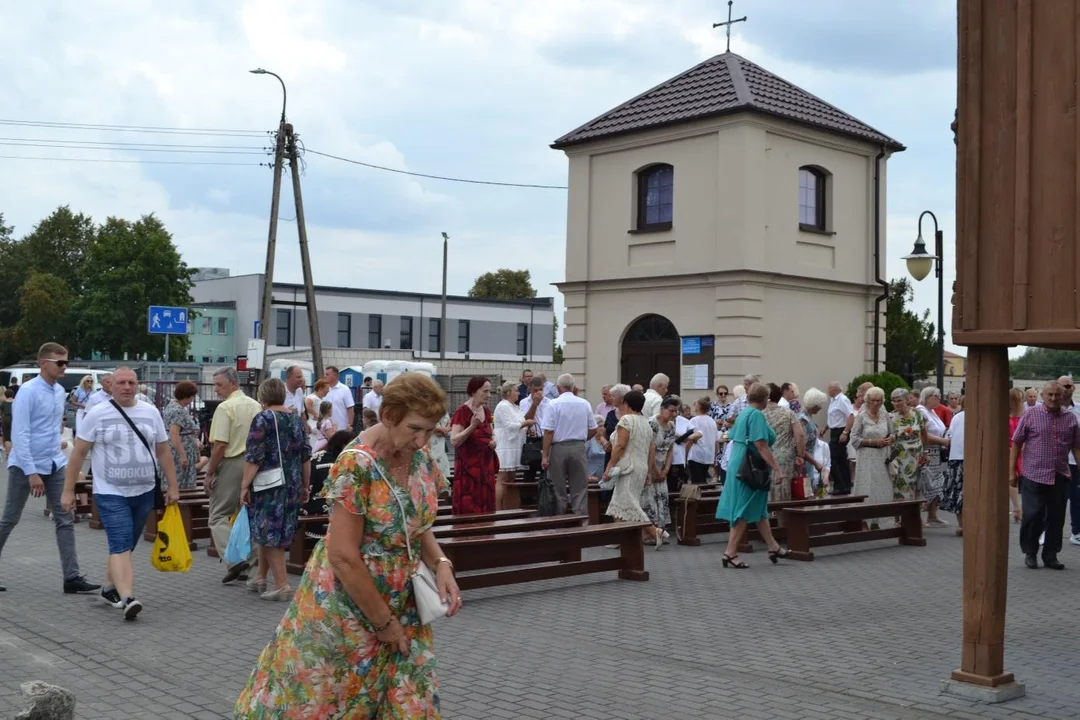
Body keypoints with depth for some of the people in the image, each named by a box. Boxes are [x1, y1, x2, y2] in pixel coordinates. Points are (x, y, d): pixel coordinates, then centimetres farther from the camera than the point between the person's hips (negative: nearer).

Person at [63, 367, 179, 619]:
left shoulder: (150, 412, 6)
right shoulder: (97, 414, -5)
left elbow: (163, 452, 11)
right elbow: (78, 454, -2)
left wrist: (172, 486, 9)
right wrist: (68, 490, -4)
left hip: (144, 493, 4)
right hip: (111, 494, -4)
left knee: (125, 546, 15)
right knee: (120, 547, -14)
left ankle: (110, 588, 32)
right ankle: (127, 599, -22)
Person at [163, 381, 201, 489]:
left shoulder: (172, 405, 13)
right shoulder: (178, 410, -19)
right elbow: (174, 434, -26)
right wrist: (182, 455, -26)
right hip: (179, 452, -11)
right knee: (181, 484, -7)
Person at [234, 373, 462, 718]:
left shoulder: (421, 458, -2)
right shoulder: (357, 466, -24)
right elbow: (343, 556, -25)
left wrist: (441, 564, -7)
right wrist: (384, 622, -17)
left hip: (403, 606, 6)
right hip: (347, 608, -6)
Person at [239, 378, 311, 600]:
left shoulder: (263, 418, -9)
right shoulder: (296, 418, 9)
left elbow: (254, 457, -14)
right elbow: (305, 455, 12)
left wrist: (245, 485, -10)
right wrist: (305, 485, 18)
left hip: (269, 485, -7)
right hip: (292, 485, 7)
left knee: (269, 533, -1)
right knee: (276, 531, 17)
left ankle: (282, 585, -3)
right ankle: (260, 578, 27)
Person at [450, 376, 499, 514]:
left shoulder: (486, 411, 9)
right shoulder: (462, 412, -13)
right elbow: (454, 441, -18)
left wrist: (493, 441, -1)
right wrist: (472, 426, -29)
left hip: (486, 465, 7)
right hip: (468, 467, -7)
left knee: (486, 506, 7)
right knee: (468, 509, -8)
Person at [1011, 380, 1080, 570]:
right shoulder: (1030, 414, 0)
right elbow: (1016, 443, 1)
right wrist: (1012, 471, -2)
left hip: (1060, 477, 3)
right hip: (1034, 476, -3)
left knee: (1056, 518, 7)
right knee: (1032, 516, -4)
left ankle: (1050, 555, 19)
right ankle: (1030, 553, 14)